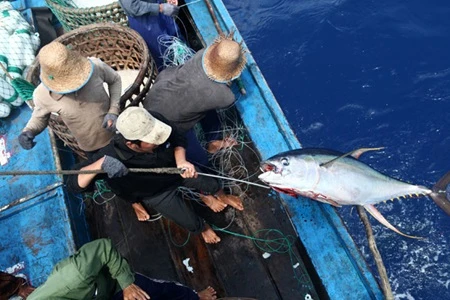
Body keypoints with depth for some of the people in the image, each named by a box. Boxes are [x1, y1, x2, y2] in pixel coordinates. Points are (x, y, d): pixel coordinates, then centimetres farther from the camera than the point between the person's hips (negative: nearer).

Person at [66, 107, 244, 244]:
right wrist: (101, 163, -61)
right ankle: (202, 228, 45)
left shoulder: (156, 120, -35)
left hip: (175, 170, 3)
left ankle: (221, 196, 54)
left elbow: (178, 140, -17)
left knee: (212, 184, 12)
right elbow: (74, 184, -42)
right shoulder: (114, 155, -42)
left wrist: (181, 161, -38)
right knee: (191, 223, 3)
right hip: (156, 193, -2)